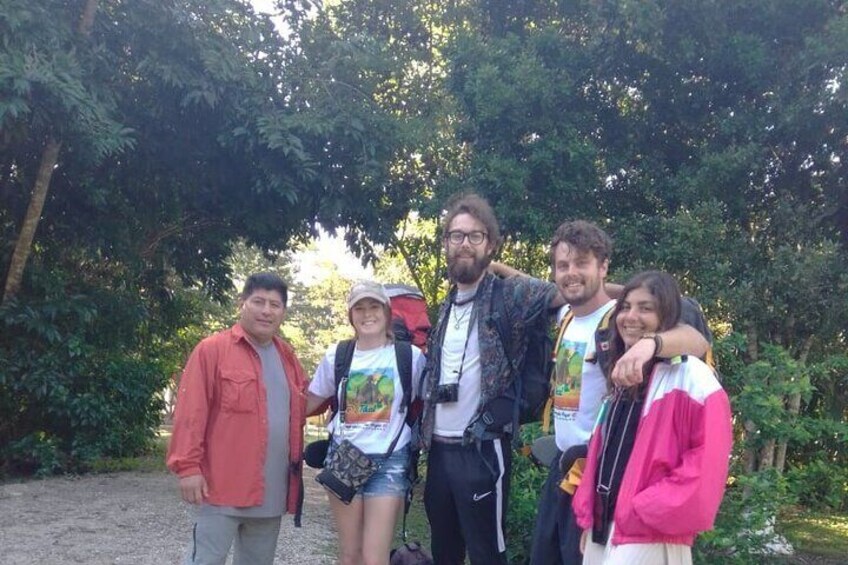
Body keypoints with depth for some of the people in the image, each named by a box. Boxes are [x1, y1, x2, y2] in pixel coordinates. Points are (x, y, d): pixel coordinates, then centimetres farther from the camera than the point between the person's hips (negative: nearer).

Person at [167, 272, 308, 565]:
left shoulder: (287, 356, 13)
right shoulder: (213, 349, -7)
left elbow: (297, 409, 25)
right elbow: (191, 413, -11)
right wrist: (188, 466, -16)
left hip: (272, 491, 7)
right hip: (223, 486, -6)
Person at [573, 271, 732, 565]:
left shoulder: (692, 378, -11)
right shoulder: (623, 377, 14)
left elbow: (706, 464, -16)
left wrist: (650, 512, -16)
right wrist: (589, 516, 12)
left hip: (649, 536, -7)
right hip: (603, 527, 7)